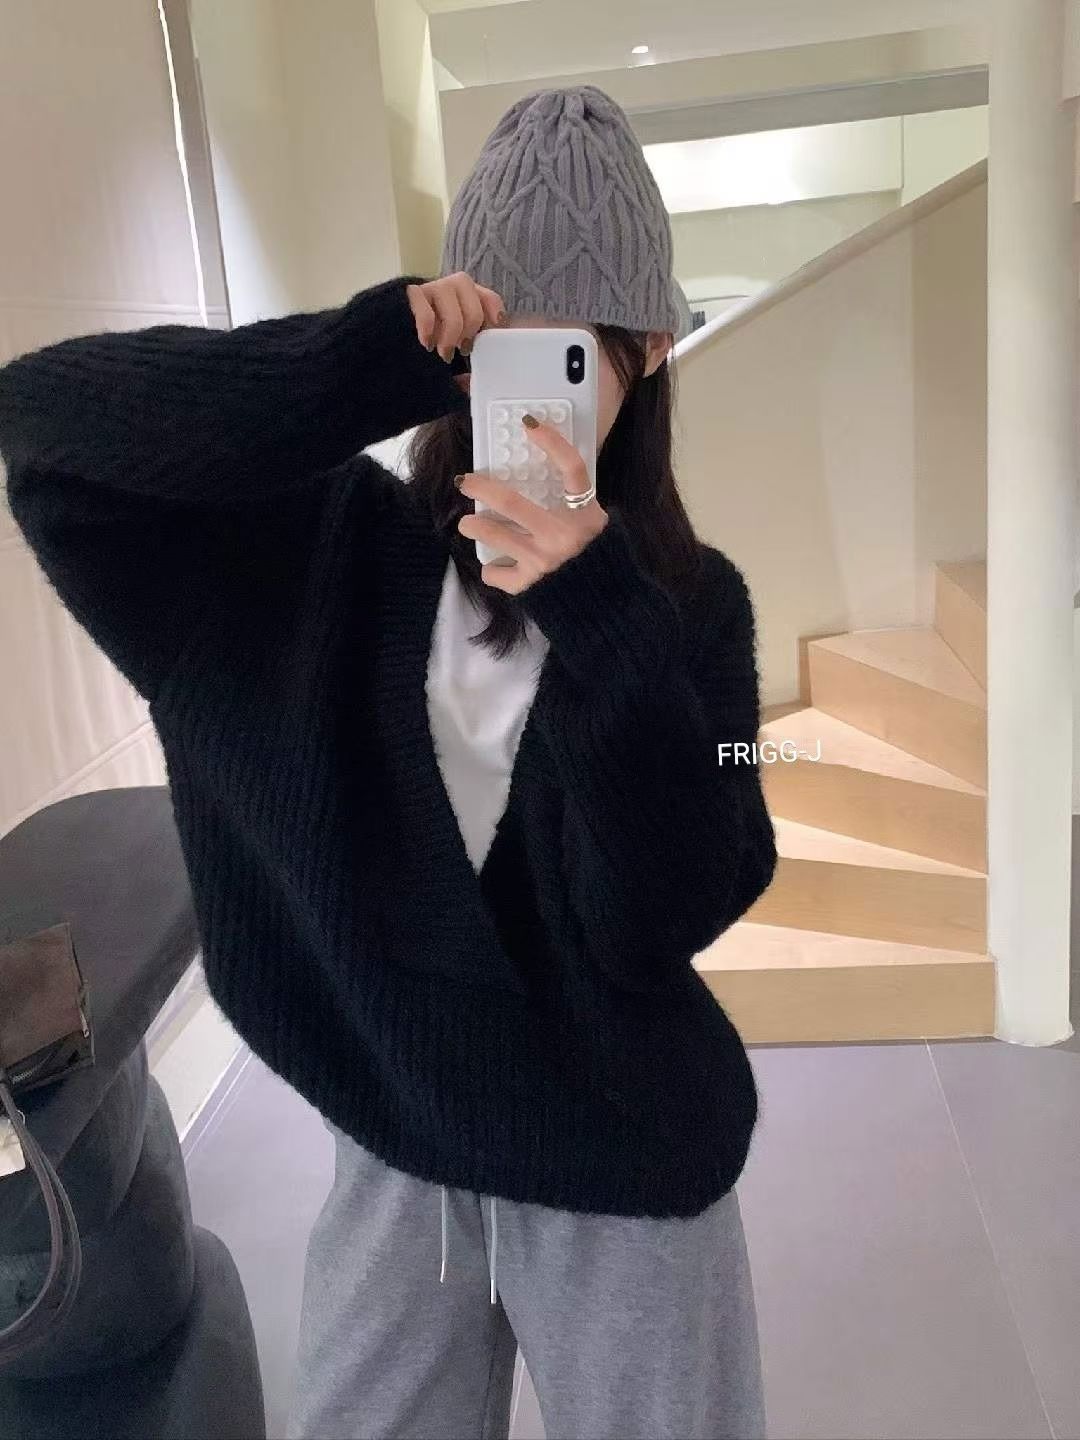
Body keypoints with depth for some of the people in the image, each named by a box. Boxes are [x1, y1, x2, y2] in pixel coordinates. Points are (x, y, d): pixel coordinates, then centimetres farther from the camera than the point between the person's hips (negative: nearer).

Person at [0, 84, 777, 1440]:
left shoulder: (691, 603, -10)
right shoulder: (330, 542, -8)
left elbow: (663, 921, -19)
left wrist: (595, 619, -32)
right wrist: (367, 364, -29)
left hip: (623, 1180, 0)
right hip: (395, 1152, 1)